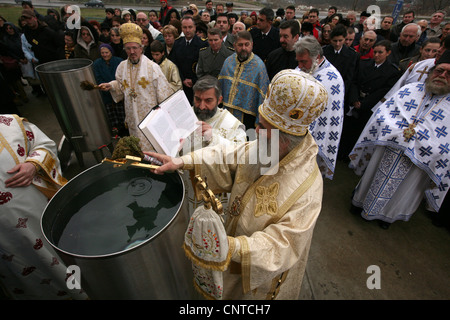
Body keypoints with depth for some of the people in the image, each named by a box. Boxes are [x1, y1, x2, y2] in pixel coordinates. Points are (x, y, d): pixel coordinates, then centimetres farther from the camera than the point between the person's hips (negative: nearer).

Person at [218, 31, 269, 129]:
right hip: (227, 114, 5)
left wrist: (258, 122, -13)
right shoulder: (228, 61, 4)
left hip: (247, 116, -5)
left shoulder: (259, 66, -11)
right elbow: (220, 86, 14)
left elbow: (262, 96, -11)